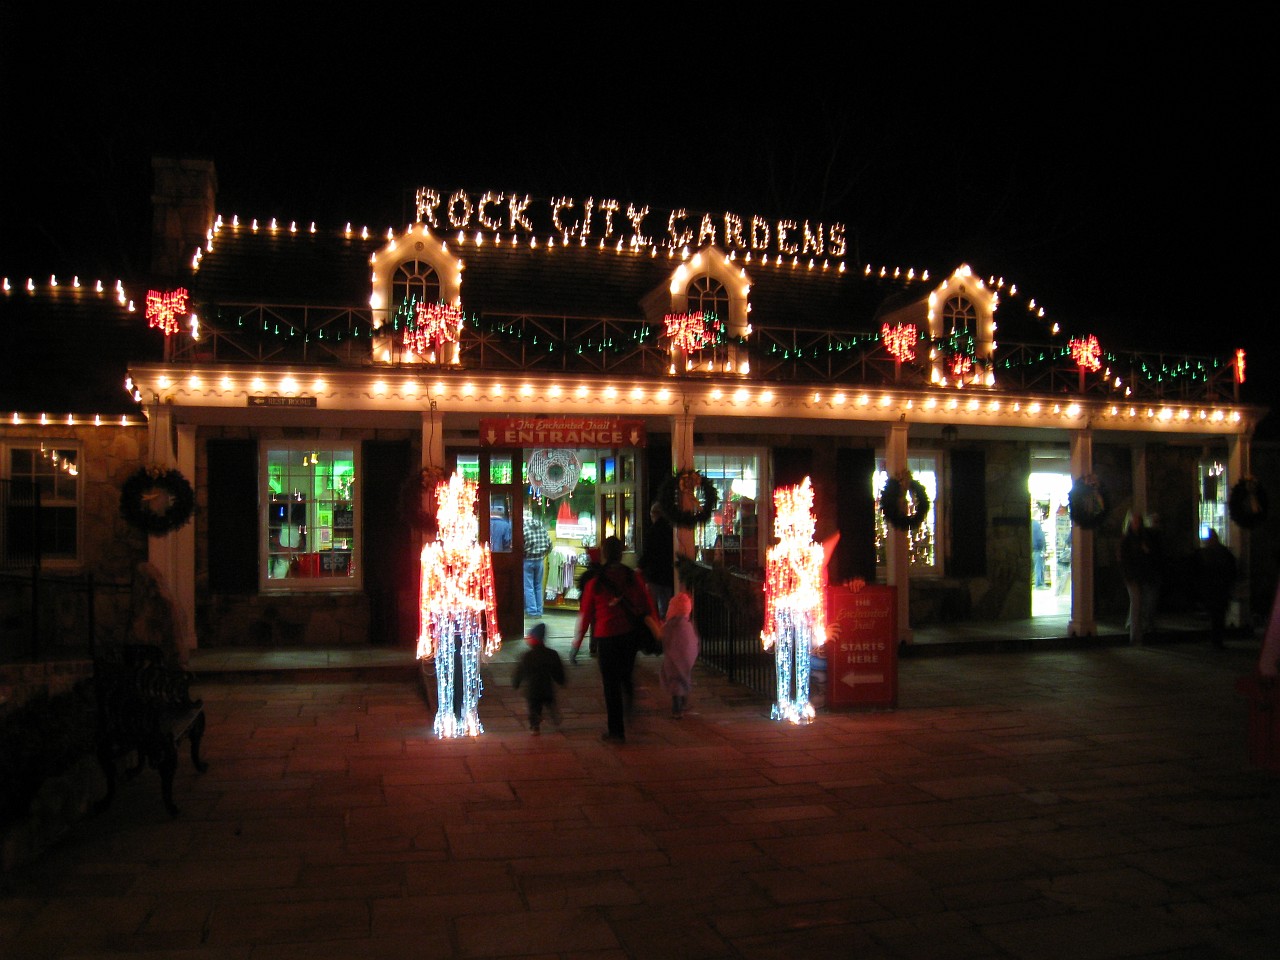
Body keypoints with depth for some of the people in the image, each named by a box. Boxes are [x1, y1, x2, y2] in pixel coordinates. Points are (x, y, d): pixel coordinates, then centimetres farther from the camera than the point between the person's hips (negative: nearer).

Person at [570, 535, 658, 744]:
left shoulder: (594, 583, -8)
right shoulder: (634, 577, -2)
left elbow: (584, 616, -4)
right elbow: (649, 607, 3)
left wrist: (575, 647, 3)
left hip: (607, 638, -3)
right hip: (632, 635, 3)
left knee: (611, 684, 6)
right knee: (625, 674, 28)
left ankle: (616, 731, 13)